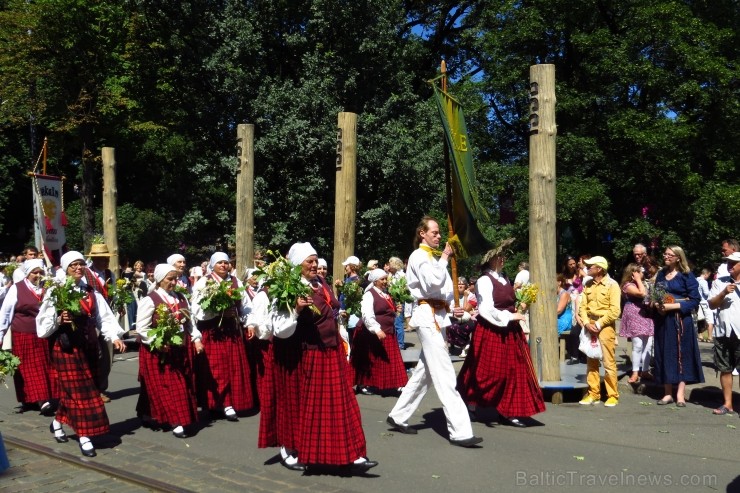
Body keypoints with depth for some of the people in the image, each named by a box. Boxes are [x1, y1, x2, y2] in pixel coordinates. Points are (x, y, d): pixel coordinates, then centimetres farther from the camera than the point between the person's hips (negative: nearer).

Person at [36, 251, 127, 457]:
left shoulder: (91, 292, 9)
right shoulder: (55, 292, -6)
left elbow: (105, 318, 1)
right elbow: (43, 323, -7)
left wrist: (114, 337, -12)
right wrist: (59, 320, -25)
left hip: (88, 346, 5)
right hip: (66, 347, -5)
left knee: (72, 389, 14)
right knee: (78, 390, -4)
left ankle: (58, 422, 37)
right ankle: (84, 436, 3)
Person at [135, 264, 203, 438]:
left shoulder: (181, 298, 9)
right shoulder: (149, 300, -10)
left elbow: (189, 322, 16)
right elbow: (141, 329, -13)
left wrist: (196, 339, 5)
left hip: (180, 349, 6)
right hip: (158, 351, -6)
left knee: (182, 385, 10)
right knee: (164, 386, -4)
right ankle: (175, 420, -3)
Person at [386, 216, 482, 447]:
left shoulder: (431, 257, 21)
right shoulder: (418, 257, -7)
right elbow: (433, 282, -23)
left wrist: (452, 308, 8)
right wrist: (444, 257, -12)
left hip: (437, 316, 10)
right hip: (428, 316, -10)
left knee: (425, 371, 14)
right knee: (444, 375, -13)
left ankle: (398, 416, 24)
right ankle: (460, 432, -16)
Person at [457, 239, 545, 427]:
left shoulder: (503, 279, 13)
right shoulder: (484, 280, -13)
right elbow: (486, 309, -20)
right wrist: (509, 316, -18)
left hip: (509, 332, 8)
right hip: (491, 332, -8)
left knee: (513, 370, 5)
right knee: (489, 371, 0)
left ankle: (508, 412, 10)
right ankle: (471, 403, 20)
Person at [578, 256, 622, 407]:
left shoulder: (612, 285, -9)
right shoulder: (587, 284, 8)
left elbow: (615, 311, -13)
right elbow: (583, 306, 7)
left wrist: (598, 324, -14)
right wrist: (587, 323, -8)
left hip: (605, 326, -6)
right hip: (590, 326, 6)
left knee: (609, 362, -3)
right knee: (591, 361, 9)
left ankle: (613, 395, 6)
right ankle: (593, 394, 17)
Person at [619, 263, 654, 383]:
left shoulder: (643, 284, 20)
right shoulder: (628, 285, -7)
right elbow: (642, 293, -21)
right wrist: (638, 280, -12)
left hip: (646, 316, 8)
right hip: (634, 316, -8)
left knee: (648, 345, 5)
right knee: (638, 345, -11)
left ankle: (645, 371, 13)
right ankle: (635, 372, -3)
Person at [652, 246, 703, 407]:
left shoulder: (686, 276, -4)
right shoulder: (661, 274, 12)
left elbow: (694, 300, -9)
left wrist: (672, 306, -17)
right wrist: (656, 304, -4)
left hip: (680, 321, -5)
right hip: (662, 320, 5)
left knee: (681, 354, -1)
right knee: (664, 354, 5)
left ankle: (680, 393, 3)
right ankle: (668, 393, 10)